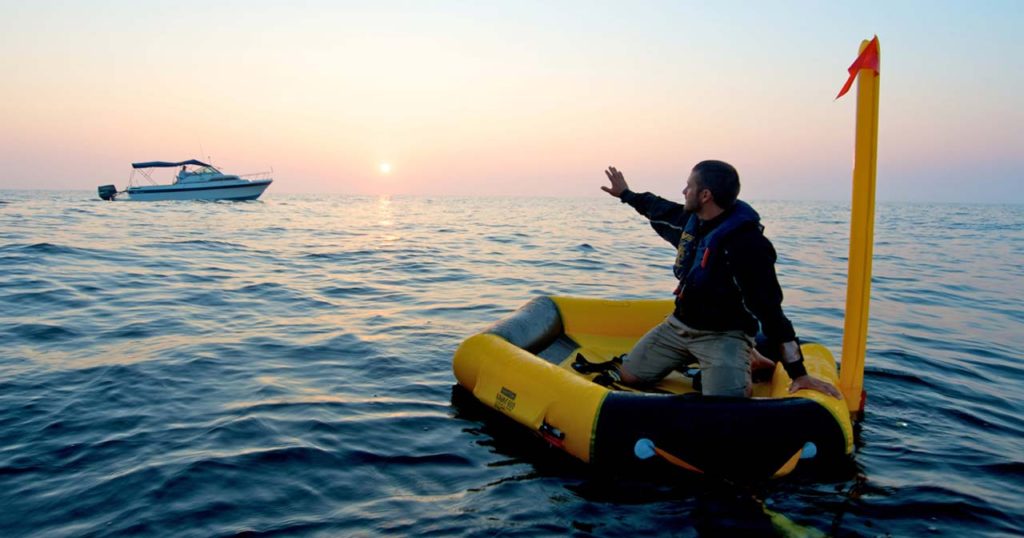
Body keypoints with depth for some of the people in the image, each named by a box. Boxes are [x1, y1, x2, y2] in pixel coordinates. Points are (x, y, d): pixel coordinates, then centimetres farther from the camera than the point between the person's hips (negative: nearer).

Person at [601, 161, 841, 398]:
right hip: (679, 325, 8)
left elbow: (770, 310, -28)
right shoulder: (692, 219, -2)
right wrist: (626, 194, 37)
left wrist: (798, 373, -28)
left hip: (724, 334, -7)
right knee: (628, 376, 7)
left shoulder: (747, 244, -27)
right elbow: (662, 211, 23)